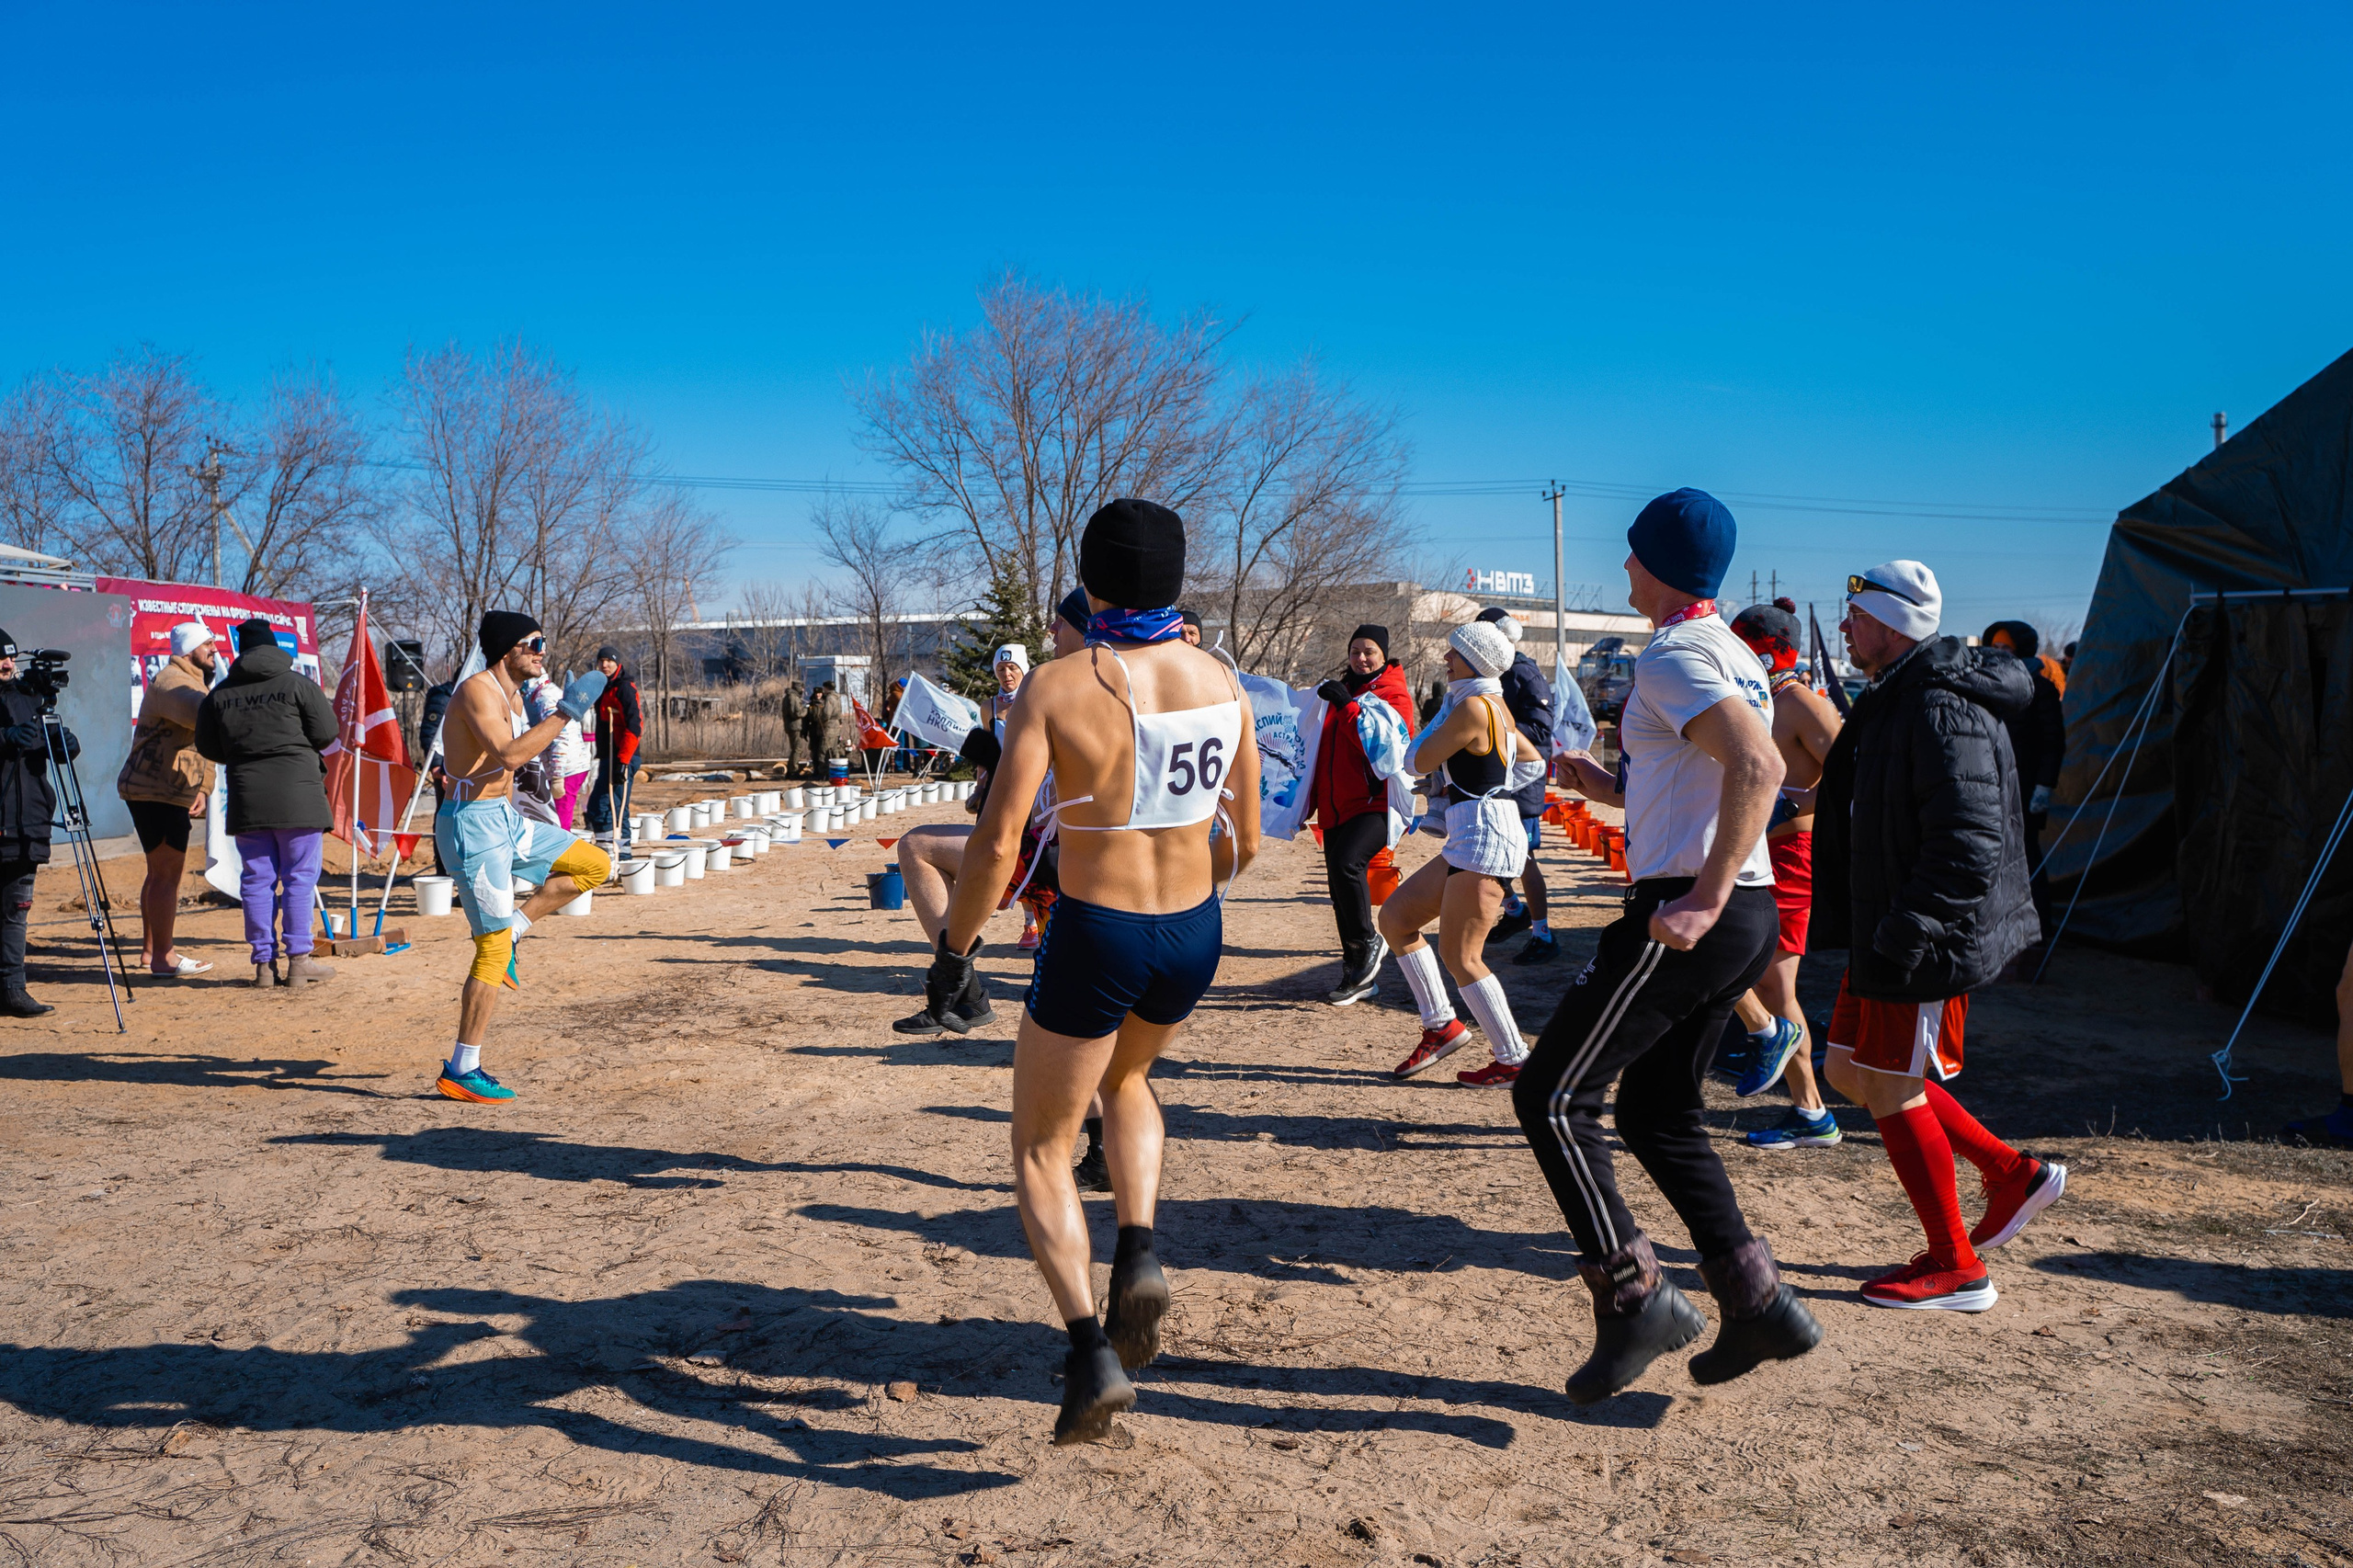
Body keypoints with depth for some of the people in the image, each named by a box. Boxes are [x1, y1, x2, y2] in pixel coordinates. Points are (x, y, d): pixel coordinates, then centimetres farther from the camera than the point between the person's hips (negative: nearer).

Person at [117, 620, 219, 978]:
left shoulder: (196, 682, 20)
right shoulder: (170, 681, -14)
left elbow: (204, 744, 21)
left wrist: (203, 789, 12)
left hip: (172, 793, 11)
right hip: (153, 790, -11)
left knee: (164, 870, 18)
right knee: (166, 871, -9)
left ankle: (151, 948, 29)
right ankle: (162, 957, -6)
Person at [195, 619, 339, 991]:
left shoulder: (220, 694, 8)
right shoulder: (299, 684, -4)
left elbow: (207, 747, 12)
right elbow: (326, 733, -4)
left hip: (246, 799, 4)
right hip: (296, 794, -3)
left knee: (257, 880, 8)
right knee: (300, 877, 1)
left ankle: (264, 963, 10)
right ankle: (298, 960, 0)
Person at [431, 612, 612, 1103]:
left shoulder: (513, 695, 14)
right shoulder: (477, 690, -15)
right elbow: (509, 755, -29)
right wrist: (566, 712, -27)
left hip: (507, 820, 9)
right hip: (473, 826, -9)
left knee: (594, 865, 10)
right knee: (494, 951, -7)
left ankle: (511, 930, 11)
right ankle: (461, 1071, 1)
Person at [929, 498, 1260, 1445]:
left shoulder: (1056, 689, -13)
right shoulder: (1220, 683, -1)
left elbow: (997, 845, -17)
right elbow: (1245, 842, 6)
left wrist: (954, 947, -3)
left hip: (1094, 939, -4)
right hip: (1194, 938, 5)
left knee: (1041, 1148, 15)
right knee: (1125, 1079, 35)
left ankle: (1091, 1352, -1)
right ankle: (1137, 1255, 15)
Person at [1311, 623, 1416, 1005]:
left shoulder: (1394, 694, -3)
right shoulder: (1340, 690, 17)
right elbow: (1322, 746, 28)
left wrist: (1346, 705, -21)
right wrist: (1312, 798, 24)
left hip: (1375, 802, -7)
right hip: (1337, 805, 7)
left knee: (1347, 862, -28)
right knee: (1339, 885, 6)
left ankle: (1368, 942, -7)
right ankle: (1358, 973, 15)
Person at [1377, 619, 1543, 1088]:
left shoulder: (1472, 706, -15)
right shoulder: (1494, 704, 15)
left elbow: (1420, 762, -9)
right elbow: (1533, 762, 25)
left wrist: (1444, 709, 2)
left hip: (1484, 837, -11)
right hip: (1469, 841, 11)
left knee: (1459, 955, -7)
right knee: (1395, 916, 12)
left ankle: (1513, 1060, 2)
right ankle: (1441, 1025, 16)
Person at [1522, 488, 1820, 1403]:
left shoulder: (1674, 656, -11)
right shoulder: (1735, 657, 20)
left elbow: (1759, 767, -27)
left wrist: (1705, 898, -27)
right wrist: (1610, 790, 22)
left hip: (1686, 920, -10)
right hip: (1746, 916, 10)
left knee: (1551, 1097, -2)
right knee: (1656, 1109, 17)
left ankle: (1633, 1297, -1)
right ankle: (1758, 1304, 14)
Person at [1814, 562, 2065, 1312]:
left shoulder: (1942, 709, -20)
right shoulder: (1894, 700, 14)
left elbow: (1970, 842, -27)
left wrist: (1903, 933, -28)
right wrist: (1874, 930, 23)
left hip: (1925, 940, -11)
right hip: (1890, 929, 11)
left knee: (1891, 1089, -1)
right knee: (1851, 1070, 15)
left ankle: (1955, 1268, 13)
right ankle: (2011, 1172, 25)